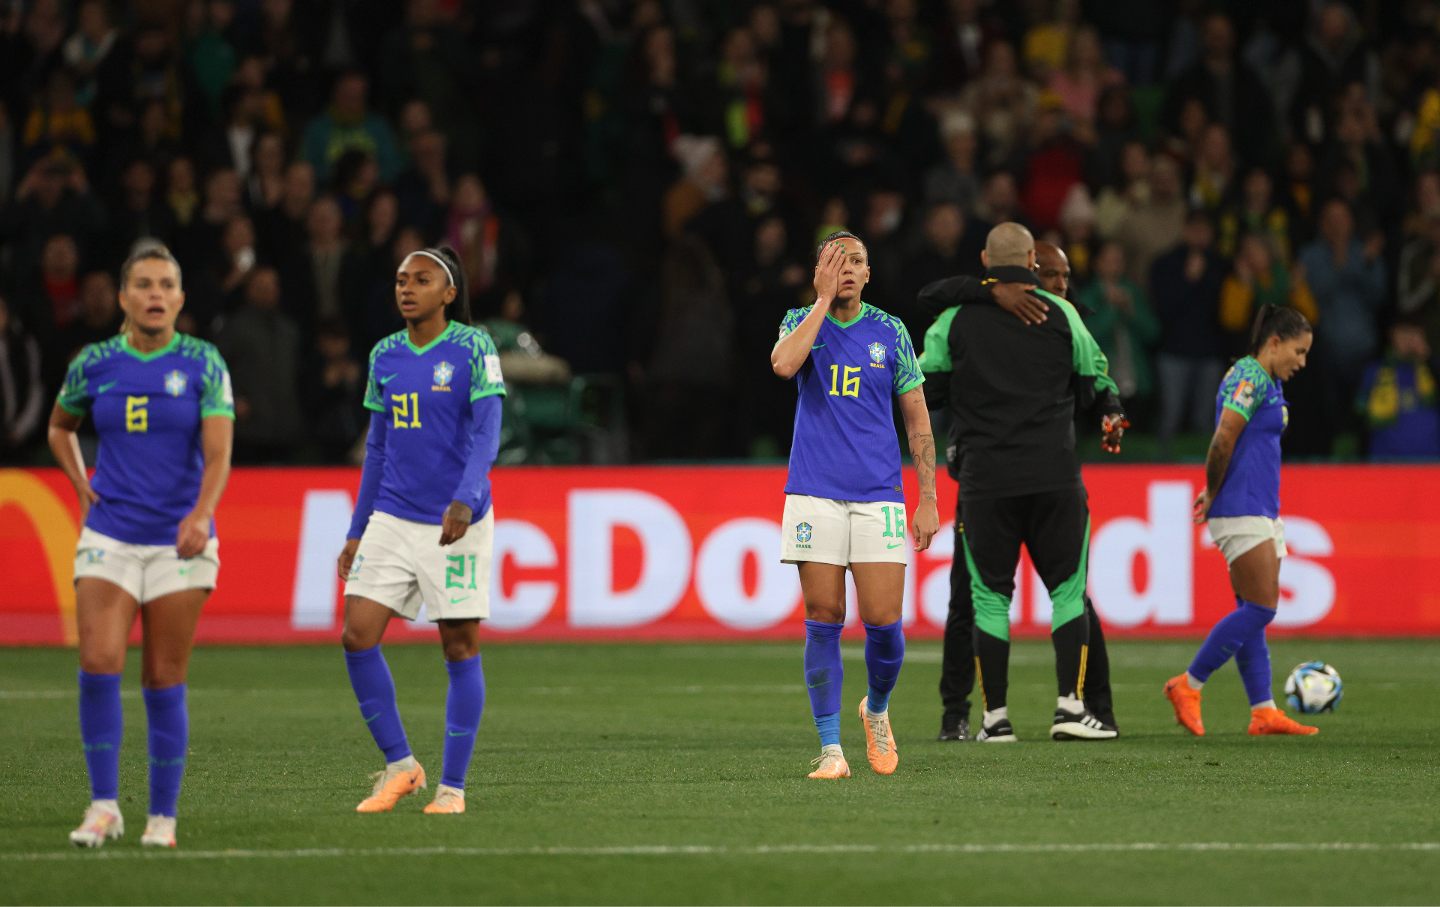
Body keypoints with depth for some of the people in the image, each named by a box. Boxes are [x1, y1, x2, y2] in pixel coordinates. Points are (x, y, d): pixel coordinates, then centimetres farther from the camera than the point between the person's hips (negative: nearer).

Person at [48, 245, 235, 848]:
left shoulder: (203, 364, -3)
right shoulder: (93, 364, 4)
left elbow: (218, 454, -12)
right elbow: (60, 427, 24)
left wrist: (201, 516, -29)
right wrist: (81, 487, 9)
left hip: (179, 543, -2)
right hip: (109, 537, 2)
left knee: (164, 681, 0)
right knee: (98, 663, -14)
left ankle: (163, 816, 10)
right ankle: (104, 806, -5)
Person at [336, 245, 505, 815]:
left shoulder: (473, 348, -6)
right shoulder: (385, 356, 9)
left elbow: (487, 431, -14)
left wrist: (465, 500, -29)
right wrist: (356, 531, 15)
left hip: (456, 523, -5)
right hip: (392, 520, 5)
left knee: (460, 648, 0)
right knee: (357, 635, -6)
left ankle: (452, 786, 8)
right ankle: (399, 765, 8)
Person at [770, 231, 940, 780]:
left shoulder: (890, 332, 7)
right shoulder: (801, 321, 7)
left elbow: (917, 419, 11)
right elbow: (784, 364, -17)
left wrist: (928, 499, 5)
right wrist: (824, 299, -11)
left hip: (878, 497, 0)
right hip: (815, 495, 0)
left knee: (883, 622, -6)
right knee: (823, 621, -4)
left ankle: (877, 710, 23)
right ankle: (830, 748, 1)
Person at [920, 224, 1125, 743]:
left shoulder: (956, 320, 3)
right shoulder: (1061, 315, 3)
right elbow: (1096, 383, 12)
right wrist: (1111, 418, 33)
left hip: (985, 481, 0)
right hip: (1054, 479, 0)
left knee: (990, 596, 7)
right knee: (1068, 591, 8)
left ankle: (995, 716, 5)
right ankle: (1070, 705, -2)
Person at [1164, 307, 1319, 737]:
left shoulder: (1267, 383, 18)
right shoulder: (1250, 376, -12)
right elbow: (1224, 439, -19)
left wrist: (1213, 494, 10)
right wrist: (1213, 493, -9)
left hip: (1261, 512, 10)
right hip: (1242, 511, -10)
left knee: (1253, 613, 6)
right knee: (1260, 608, -11)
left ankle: (1263, 712, 5)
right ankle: (1188, 686, -4)